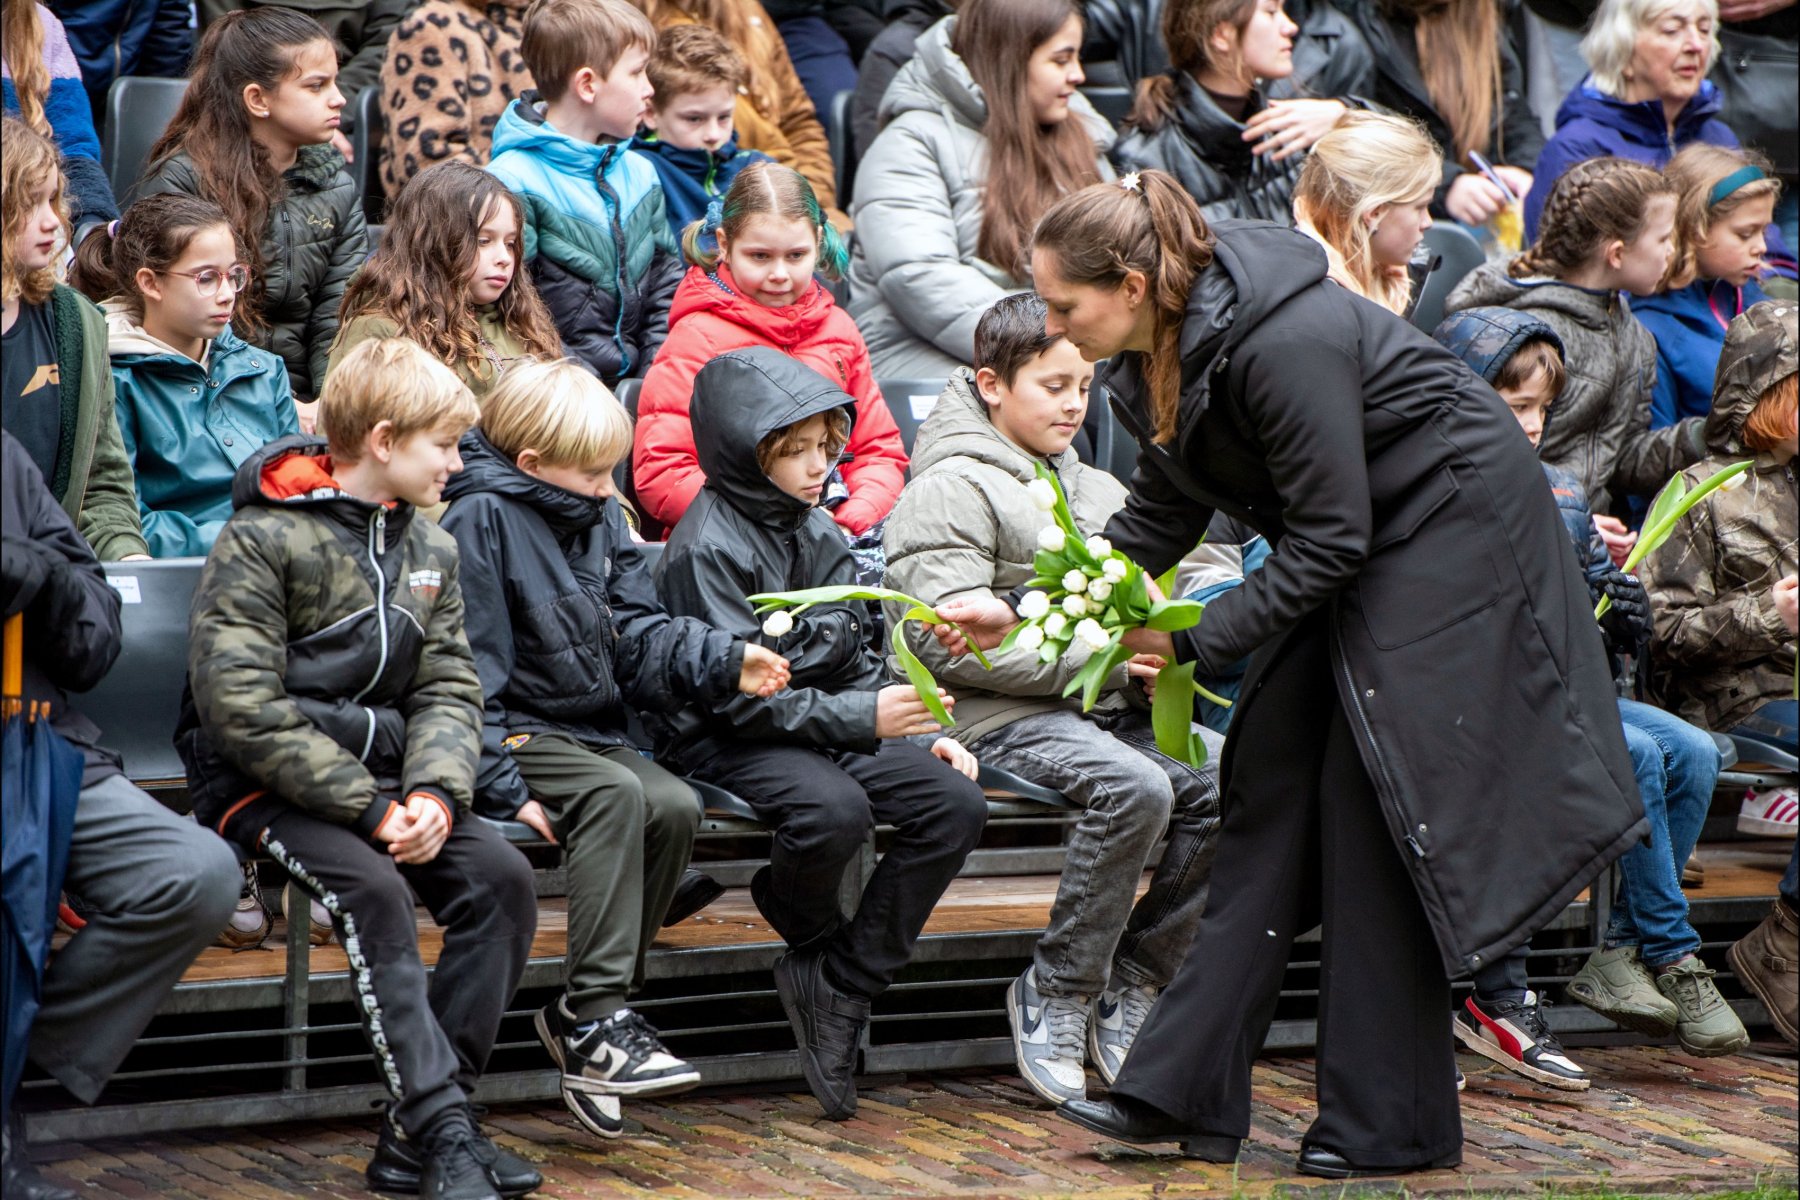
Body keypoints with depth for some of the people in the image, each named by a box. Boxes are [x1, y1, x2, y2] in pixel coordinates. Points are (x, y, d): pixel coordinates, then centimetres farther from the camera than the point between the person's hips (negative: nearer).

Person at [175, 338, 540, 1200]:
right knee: (373, 887, -31)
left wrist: (435, 791, -15)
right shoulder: (262, 540, -10)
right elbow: (240, 704, -18)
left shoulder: (429, 552, 13)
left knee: (502, 876, -16)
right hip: (265, 782, -6)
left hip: (380, 776, 6)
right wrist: (367, 808, -21)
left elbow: (449, 688, 7)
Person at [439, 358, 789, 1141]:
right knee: (616, 793, -31)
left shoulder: (600, 516, 13)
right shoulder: (479, 519, -12)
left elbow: (640, 639, 9)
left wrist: (726, 664, -9)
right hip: (518, 733, -7)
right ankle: (595, 1018, -32)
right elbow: (469, 669, -16)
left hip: (592, 730, 7)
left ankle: (585, 1014, -11)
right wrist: (501, 789, -22)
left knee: (675, 806, -18)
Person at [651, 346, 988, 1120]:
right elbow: (737, 693, -20)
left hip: (828, 729, 8)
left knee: (956, 803, -13)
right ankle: (810, 936, -1)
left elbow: (857, 660, 17)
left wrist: (920, 733, 1)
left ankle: (842, 984, -9)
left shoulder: (819, 534, 12)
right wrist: (863, 717, -28)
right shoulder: (708, 546, -13)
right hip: (723, 741, -8)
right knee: (834, 810, -36)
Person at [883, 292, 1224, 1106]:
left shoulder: (1096, 490, 24)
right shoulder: (951, 490, -1)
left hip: (1109, 707, 7)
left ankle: (1131, 986, -10)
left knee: (1230, 783, -20)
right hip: (1003, 714, -7)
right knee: (1134, 788, -33)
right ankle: (1056, 996, -17)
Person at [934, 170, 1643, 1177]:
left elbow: (1329, 541, -25)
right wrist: (1026, 611, 1)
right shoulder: (1160, 350, -4)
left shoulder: (1283, 344, -31)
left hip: (1454, 523, -9)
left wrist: (1197, 643, -22)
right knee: (1272, 778, 3)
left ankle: (1389, 1124, 0)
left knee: (1375, 806, -9)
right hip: (1356, 544, 9)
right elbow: (1162, 517, 8)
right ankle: (1187, 1091, 3)